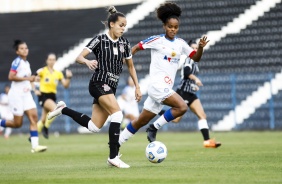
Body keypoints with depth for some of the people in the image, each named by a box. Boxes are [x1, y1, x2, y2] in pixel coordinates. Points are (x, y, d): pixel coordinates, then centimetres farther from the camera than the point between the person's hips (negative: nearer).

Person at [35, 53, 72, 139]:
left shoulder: (58, 73, 8)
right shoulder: (42, 71, -4)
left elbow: (66, 85, 6)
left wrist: (68, 78, -10)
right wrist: (35, 90, -12)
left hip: (52, 96, 5)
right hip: (43, 95, -5)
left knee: (43, 120, 5)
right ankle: (46, 127, -11)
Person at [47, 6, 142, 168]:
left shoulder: (124, 43, 8)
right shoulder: (100, 40, -7)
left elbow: (131, 66, 19)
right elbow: (79, 57, -10)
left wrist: (137, 86, 13)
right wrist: (87, 62, -33)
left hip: (111, 88, 7)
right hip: (99, 83, -7)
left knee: (94, 127, 5)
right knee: (117, 114, -25)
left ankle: (63, 109, 26)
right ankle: (114, 157, -21)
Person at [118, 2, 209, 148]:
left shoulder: (180, 43, 12)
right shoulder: (157, 40, -4)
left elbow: (196, 58, 12)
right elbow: (136, 48, 2)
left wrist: (201, 47, -6)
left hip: (167, 88, 7)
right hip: (157, 85, -7)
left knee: (141, 121, 12)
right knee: (182, 107, -24)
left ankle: (117, 143, 23)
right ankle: (154, 128, -10)